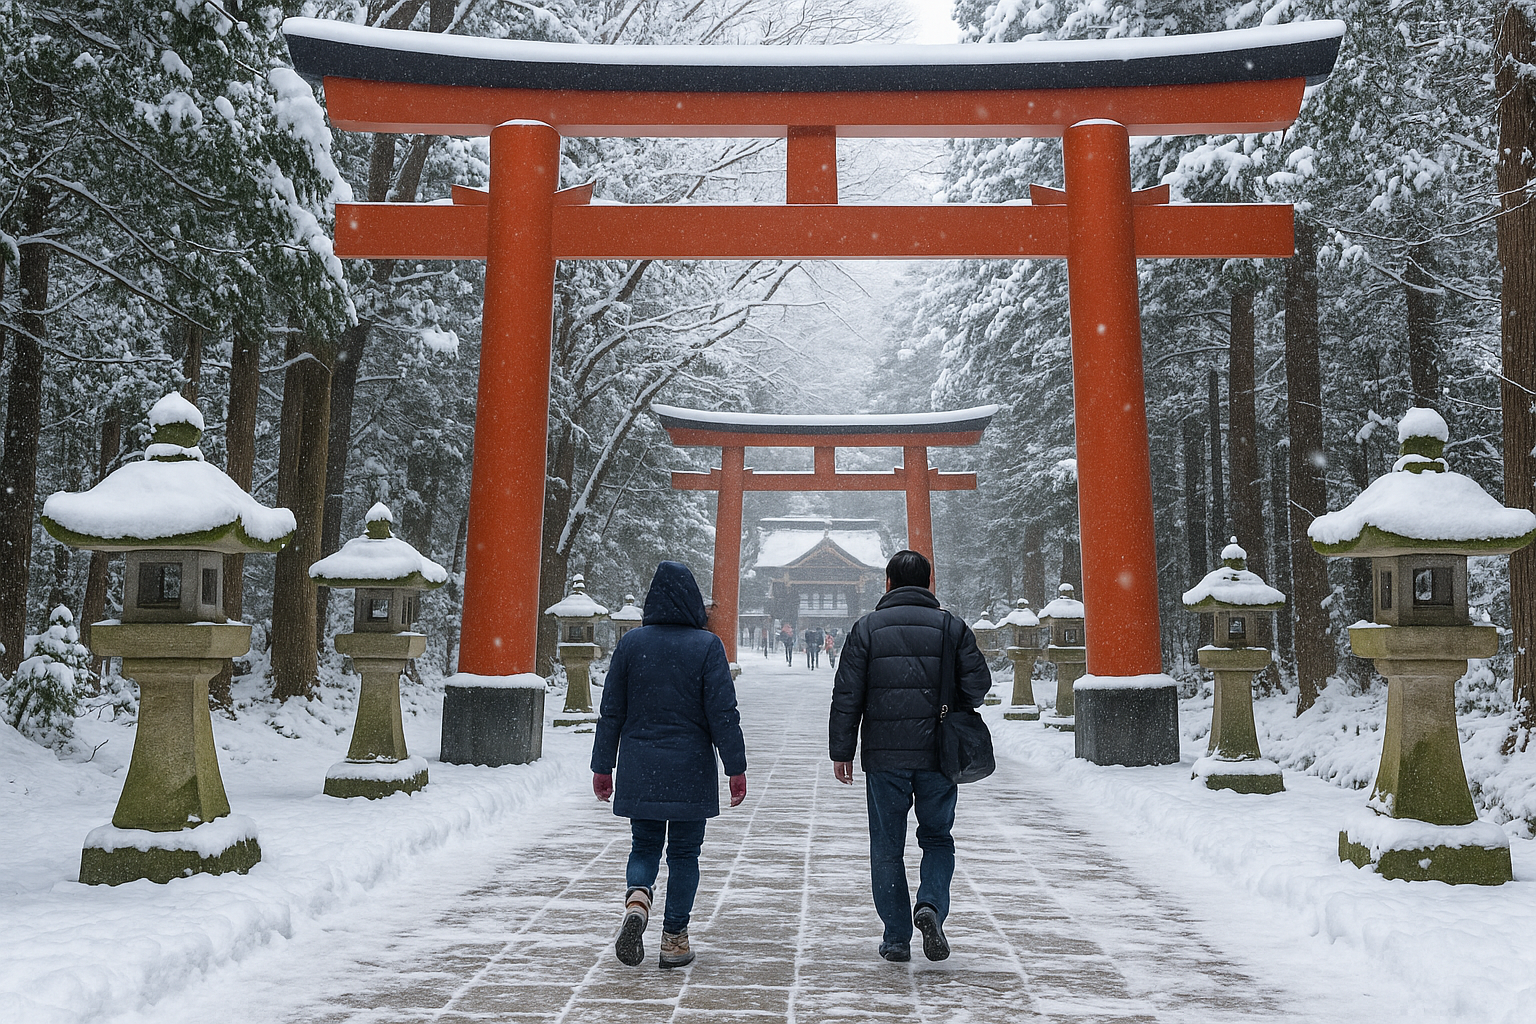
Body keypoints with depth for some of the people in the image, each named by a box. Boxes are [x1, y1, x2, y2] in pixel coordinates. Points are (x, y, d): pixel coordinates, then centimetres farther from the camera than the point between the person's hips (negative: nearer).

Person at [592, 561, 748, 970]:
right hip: (690, 770, -2)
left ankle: (637, 899, -12)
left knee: (644, 845, 15)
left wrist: (603, 767, 11)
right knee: (684, 852, 10)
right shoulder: (707, 646, -7)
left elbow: (611, 712, 4)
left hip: (639, 770, 2)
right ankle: (675, 939, 12)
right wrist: (736, 768, -4)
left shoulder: (631, 643, 0)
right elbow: (723, 713, -10)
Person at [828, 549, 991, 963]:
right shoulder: (951, 627, 3)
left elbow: (847, 695, -2)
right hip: (937, 756, 1)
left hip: (884, 757, -1)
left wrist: (841, 750, 3)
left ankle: (896, 937, 12)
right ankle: (931, 904, -7)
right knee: (938, 838, 16)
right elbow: (978, 682, -1)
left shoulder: (867, 628, 1)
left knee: (887, 847, 9)